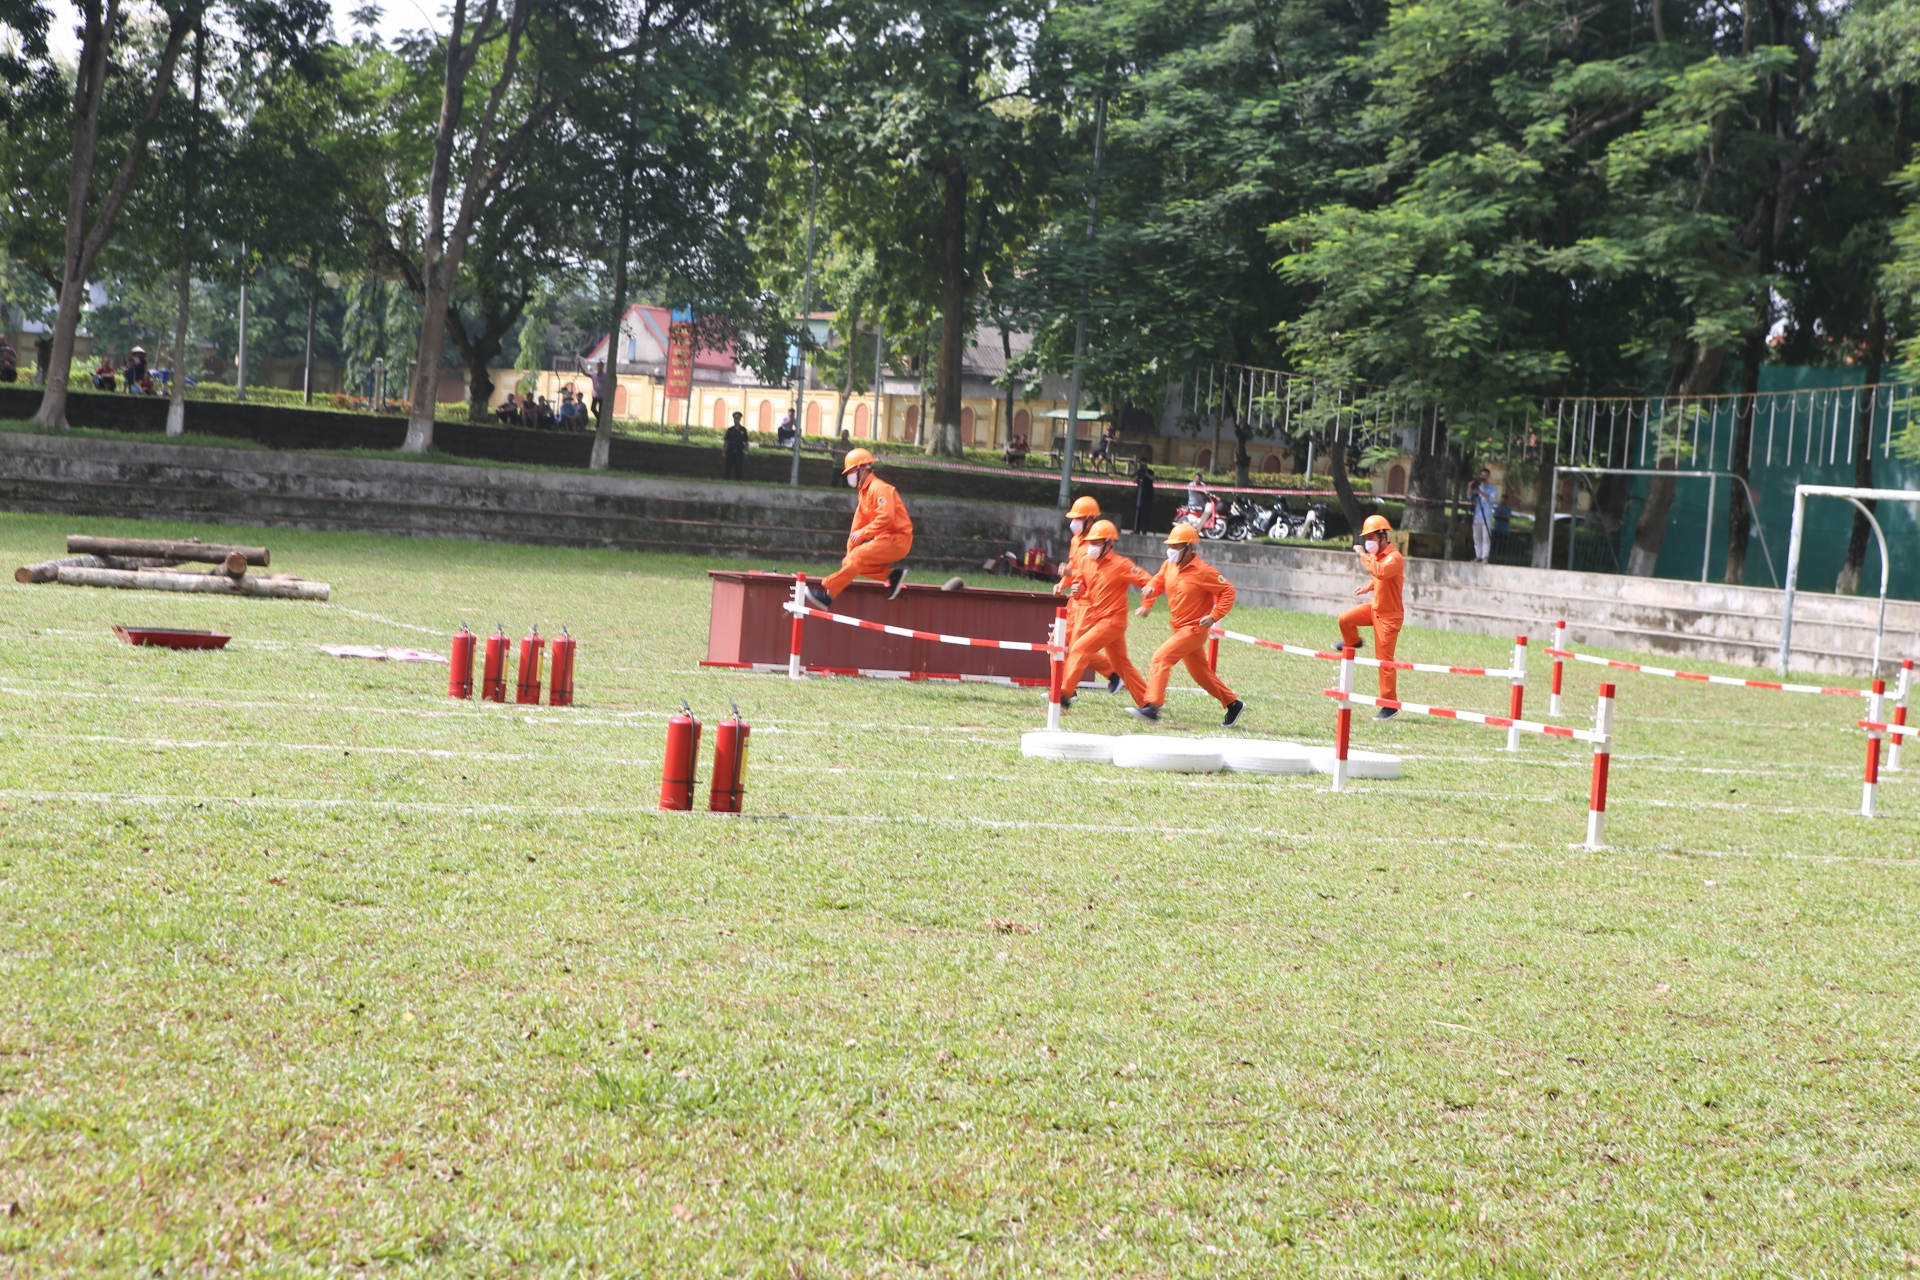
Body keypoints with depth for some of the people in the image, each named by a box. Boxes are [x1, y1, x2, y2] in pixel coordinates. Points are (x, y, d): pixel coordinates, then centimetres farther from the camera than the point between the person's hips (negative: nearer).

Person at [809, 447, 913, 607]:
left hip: (897, 539, -10)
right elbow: (858, 523, 16)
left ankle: (826, 592, -28)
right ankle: (891, 574, 1)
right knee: (850, 562, 4)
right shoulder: (864, 492, 16)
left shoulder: (879, 489, -15)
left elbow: (886, 518, -28)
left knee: (857, 557, -23)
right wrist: (850, 550, 9)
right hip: (885, 539, 10)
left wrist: (862, 533, -26)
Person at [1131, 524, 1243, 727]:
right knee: (1200, 674, 17)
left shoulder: (1203, 571, -19)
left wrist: (1214, 616, -25)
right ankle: (1233, 704, 31)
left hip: (1194, 629, -8)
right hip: (1180, 628, 8)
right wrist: (1147, 602, -2)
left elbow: (1228, 592, -15)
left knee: (1162, 657, -20)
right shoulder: (1169, 566, 2)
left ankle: (1152, 706, -24)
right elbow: (1158, 582, 17)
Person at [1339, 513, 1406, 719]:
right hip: (1375, 606, 8)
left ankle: (1390, 704, 3)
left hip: (1389, 614, -8)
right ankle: (1353, 642, 31)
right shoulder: (1378, 555, 6)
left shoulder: (1394, 558, -23)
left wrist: (1363, 555, -34)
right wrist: (1368, 587, 8)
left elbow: (1380, 572, -43)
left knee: (1384, 659, -4)